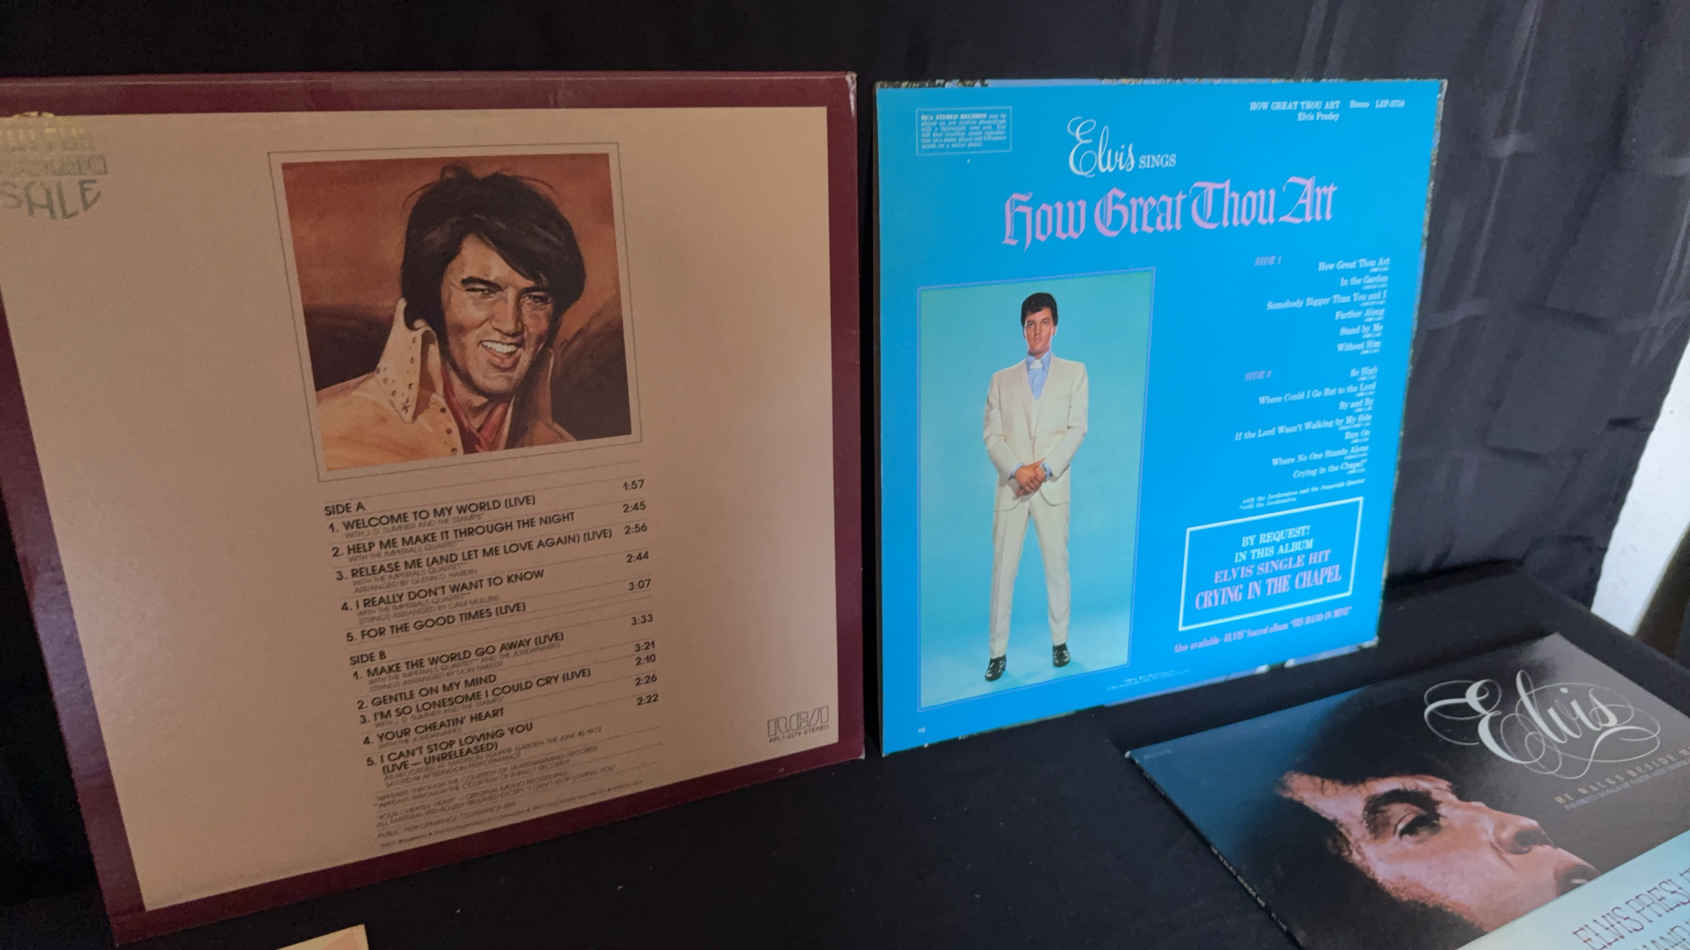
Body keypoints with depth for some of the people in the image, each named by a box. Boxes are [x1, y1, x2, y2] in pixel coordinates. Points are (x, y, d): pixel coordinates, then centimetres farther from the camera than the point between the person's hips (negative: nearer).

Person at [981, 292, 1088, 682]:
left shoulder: (1074, 372, 9)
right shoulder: (1001, 379, 13)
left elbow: (1076, 429, -1)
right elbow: (992, 436, 4)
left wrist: (1043, 468, -12)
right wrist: (1016, 470, -12)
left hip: (1052, 486, -1)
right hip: (1010, 487, 1)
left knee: (1057, 565, 6)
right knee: (1002, 569, 0)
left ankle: (1059, 641, 21)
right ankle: (998, 651, 6)